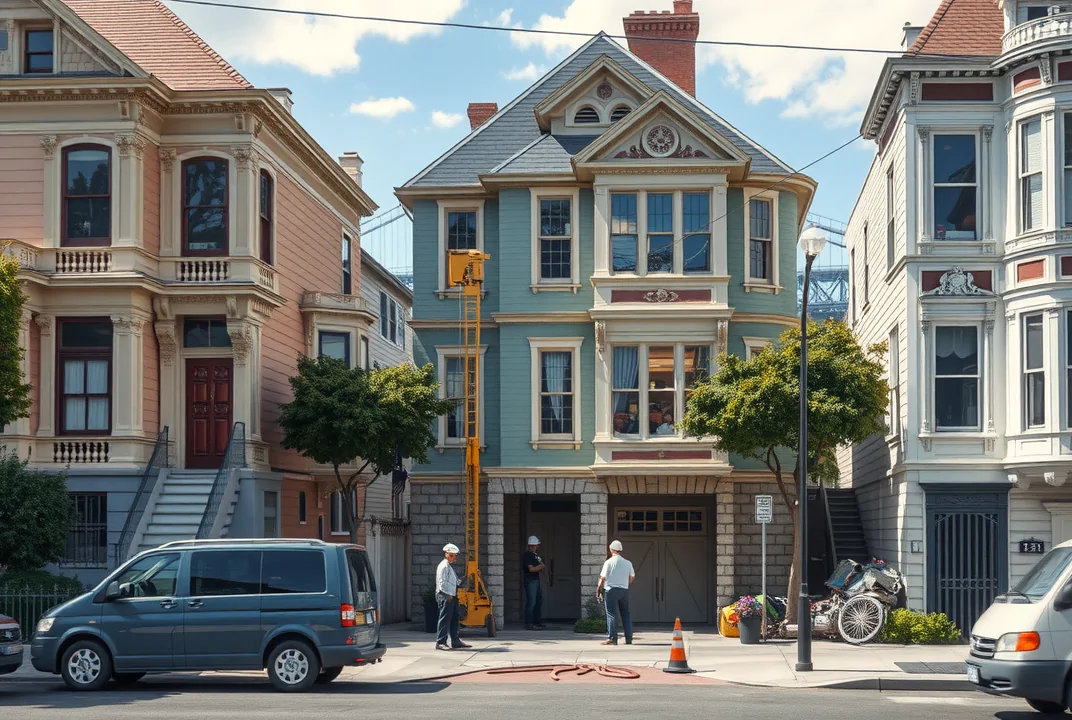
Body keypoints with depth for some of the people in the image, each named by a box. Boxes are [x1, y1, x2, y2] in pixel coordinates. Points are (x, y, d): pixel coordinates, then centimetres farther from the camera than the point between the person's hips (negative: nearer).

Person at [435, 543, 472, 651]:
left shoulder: (451, 567, 20)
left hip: (452, 596, 10)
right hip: (445, 596, -10)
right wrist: (449, 595, -18)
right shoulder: (443, 566, -11)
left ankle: (455, 641, 19)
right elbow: (442, 583, -18)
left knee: (455, 619, 13)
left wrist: (459, 584, 9)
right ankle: (440, 642, -8)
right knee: (444, 619, -9)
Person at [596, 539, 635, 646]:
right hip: (624, 590, 4)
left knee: (612, 615, -2)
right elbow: (632, 578, 10)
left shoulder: (609, 562, -7)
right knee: (625, 614, 9)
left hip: (611, 590, -4)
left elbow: (603, 578, -8)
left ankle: (612, 638, -4)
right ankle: (629, 639, 9)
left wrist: (599, 589, 6)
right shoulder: (628, 563, 6)